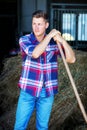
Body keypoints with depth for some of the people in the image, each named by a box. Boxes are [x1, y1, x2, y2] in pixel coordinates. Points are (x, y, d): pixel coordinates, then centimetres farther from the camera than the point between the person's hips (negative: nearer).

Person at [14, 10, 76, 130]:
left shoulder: (54, 41, -1)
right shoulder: (24, 40, -7)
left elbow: (71, 59, -10)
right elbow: (35, 53, -27)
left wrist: (63, 41, -22)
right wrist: (49, 35, -20)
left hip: (48, 91, 2)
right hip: (28, 90, -1)